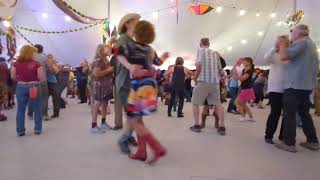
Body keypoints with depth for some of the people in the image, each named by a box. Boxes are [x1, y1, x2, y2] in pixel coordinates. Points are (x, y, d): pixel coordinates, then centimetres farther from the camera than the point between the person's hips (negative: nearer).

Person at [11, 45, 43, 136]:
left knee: (20, 109, 10)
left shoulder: (16, 64, 0)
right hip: (34, 86, -2)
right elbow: (40, 77, -10)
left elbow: (13, 76, 4)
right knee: (37, 109, 8)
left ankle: (20, 130, 14)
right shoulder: (36, 64, -9)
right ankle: (38, 129, 14)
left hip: (21, 87, 3)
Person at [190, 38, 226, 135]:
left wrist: (195, 76, -2)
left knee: (195, 102, 9)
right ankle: (222, 127, 5)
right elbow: (220, 69, 17)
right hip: (215, 82, 5)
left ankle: (197, 125, 8)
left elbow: (199, 64, -14)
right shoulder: (215, 53, 18)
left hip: (203, 81, -4)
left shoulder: (201, 50, 2)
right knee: (217, 103, 10)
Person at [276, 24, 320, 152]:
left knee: (289, 114, -5)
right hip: (307, 85, 10)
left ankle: (289, 143, -3)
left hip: (295, 85, -10)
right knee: (304, 113, 16)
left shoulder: (301, 42, -11)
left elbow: (284, 56, -18)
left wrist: (282, 45, -2)